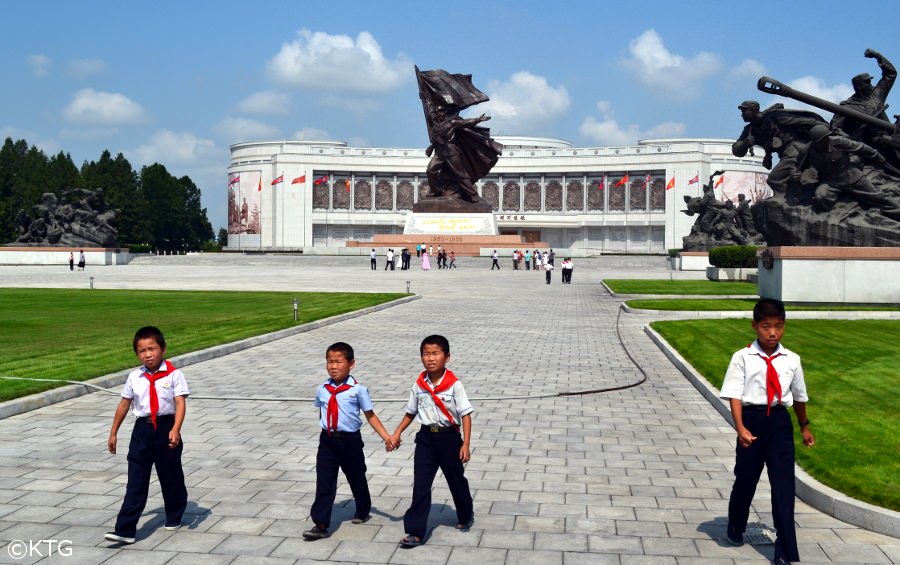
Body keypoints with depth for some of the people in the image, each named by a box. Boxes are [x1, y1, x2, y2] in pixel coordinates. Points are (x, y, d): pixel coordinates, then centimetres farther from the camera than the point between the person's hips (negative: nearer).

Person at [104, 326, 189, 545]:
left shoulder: (173, 375, -8)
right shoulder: (135, 377, 4)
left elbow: (180, 403, -14)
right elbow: (124, 404, 13)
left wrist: (175, 430, -28)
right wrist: (113, 433, 15)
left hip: (166, 429, -2)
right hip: (142, 430, 3)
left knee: (171, 477, 13)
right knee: (136, 481, 0)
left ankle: (174, 518, 34)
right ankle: (125, 530, -2)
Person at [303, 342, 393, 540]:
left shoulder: (357, 390, -11)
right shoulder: (322, 390, 0)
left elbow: (370, 415, -6)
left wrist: (386, 438, -10)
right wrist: (327, 430, 13)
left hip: (350, 441, -2)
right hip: (327, 441, 2)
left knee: (356, 478, 16)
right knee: (324, 483, -3)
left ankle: (363, 512, 40)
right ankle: (321, 524, -1)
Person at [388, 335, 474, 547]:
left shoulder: (454, 385, -14)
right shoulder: (419, 385, -2)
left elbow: (465, 415, -12)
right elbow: (410, 413, 11)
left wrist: (465, 445, -15)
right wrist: (396, 433, 4)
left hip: (449, 437, -3)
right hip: (426, 437, 3)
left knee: (456, 480, 16)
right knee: (420, 484, -2)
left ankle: (466, 516, 42)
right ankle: (416, 531, 0)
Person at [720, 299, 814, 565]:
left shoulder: (791, 360, 1)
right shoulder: (742, 358, -8)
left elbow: (799, 396, 15)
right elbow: (734, 395, -13)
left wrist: (804, 427, 26)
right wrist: (740, 428, -25)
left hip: (780, 422, 2)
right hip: (753, 420, -2)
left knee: (784, 485, 0)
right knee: (745, 478, 13)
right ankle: (736, 529, 41)